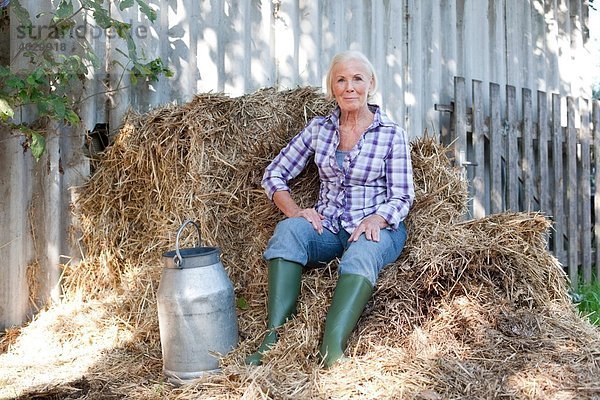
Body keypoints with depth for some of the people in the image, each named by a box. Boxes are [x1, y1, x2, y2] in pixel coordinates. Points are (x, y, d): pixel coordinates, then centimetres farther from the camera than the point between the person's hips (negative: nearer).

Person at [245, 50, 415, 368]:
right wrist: (295, 211, -9)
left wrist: (376, 219, -23)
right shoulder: (318, 128, 9)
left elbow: (402, 198, -2)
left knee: (363, 251, -38)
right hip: (327, 228, 3)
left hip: (376, 228, -2)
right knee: (288, 230, -30)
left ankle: (332, 352, -55)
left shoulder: (391, 134, 1)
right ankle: (272, 338, -39)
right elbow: (273, 175, 9)